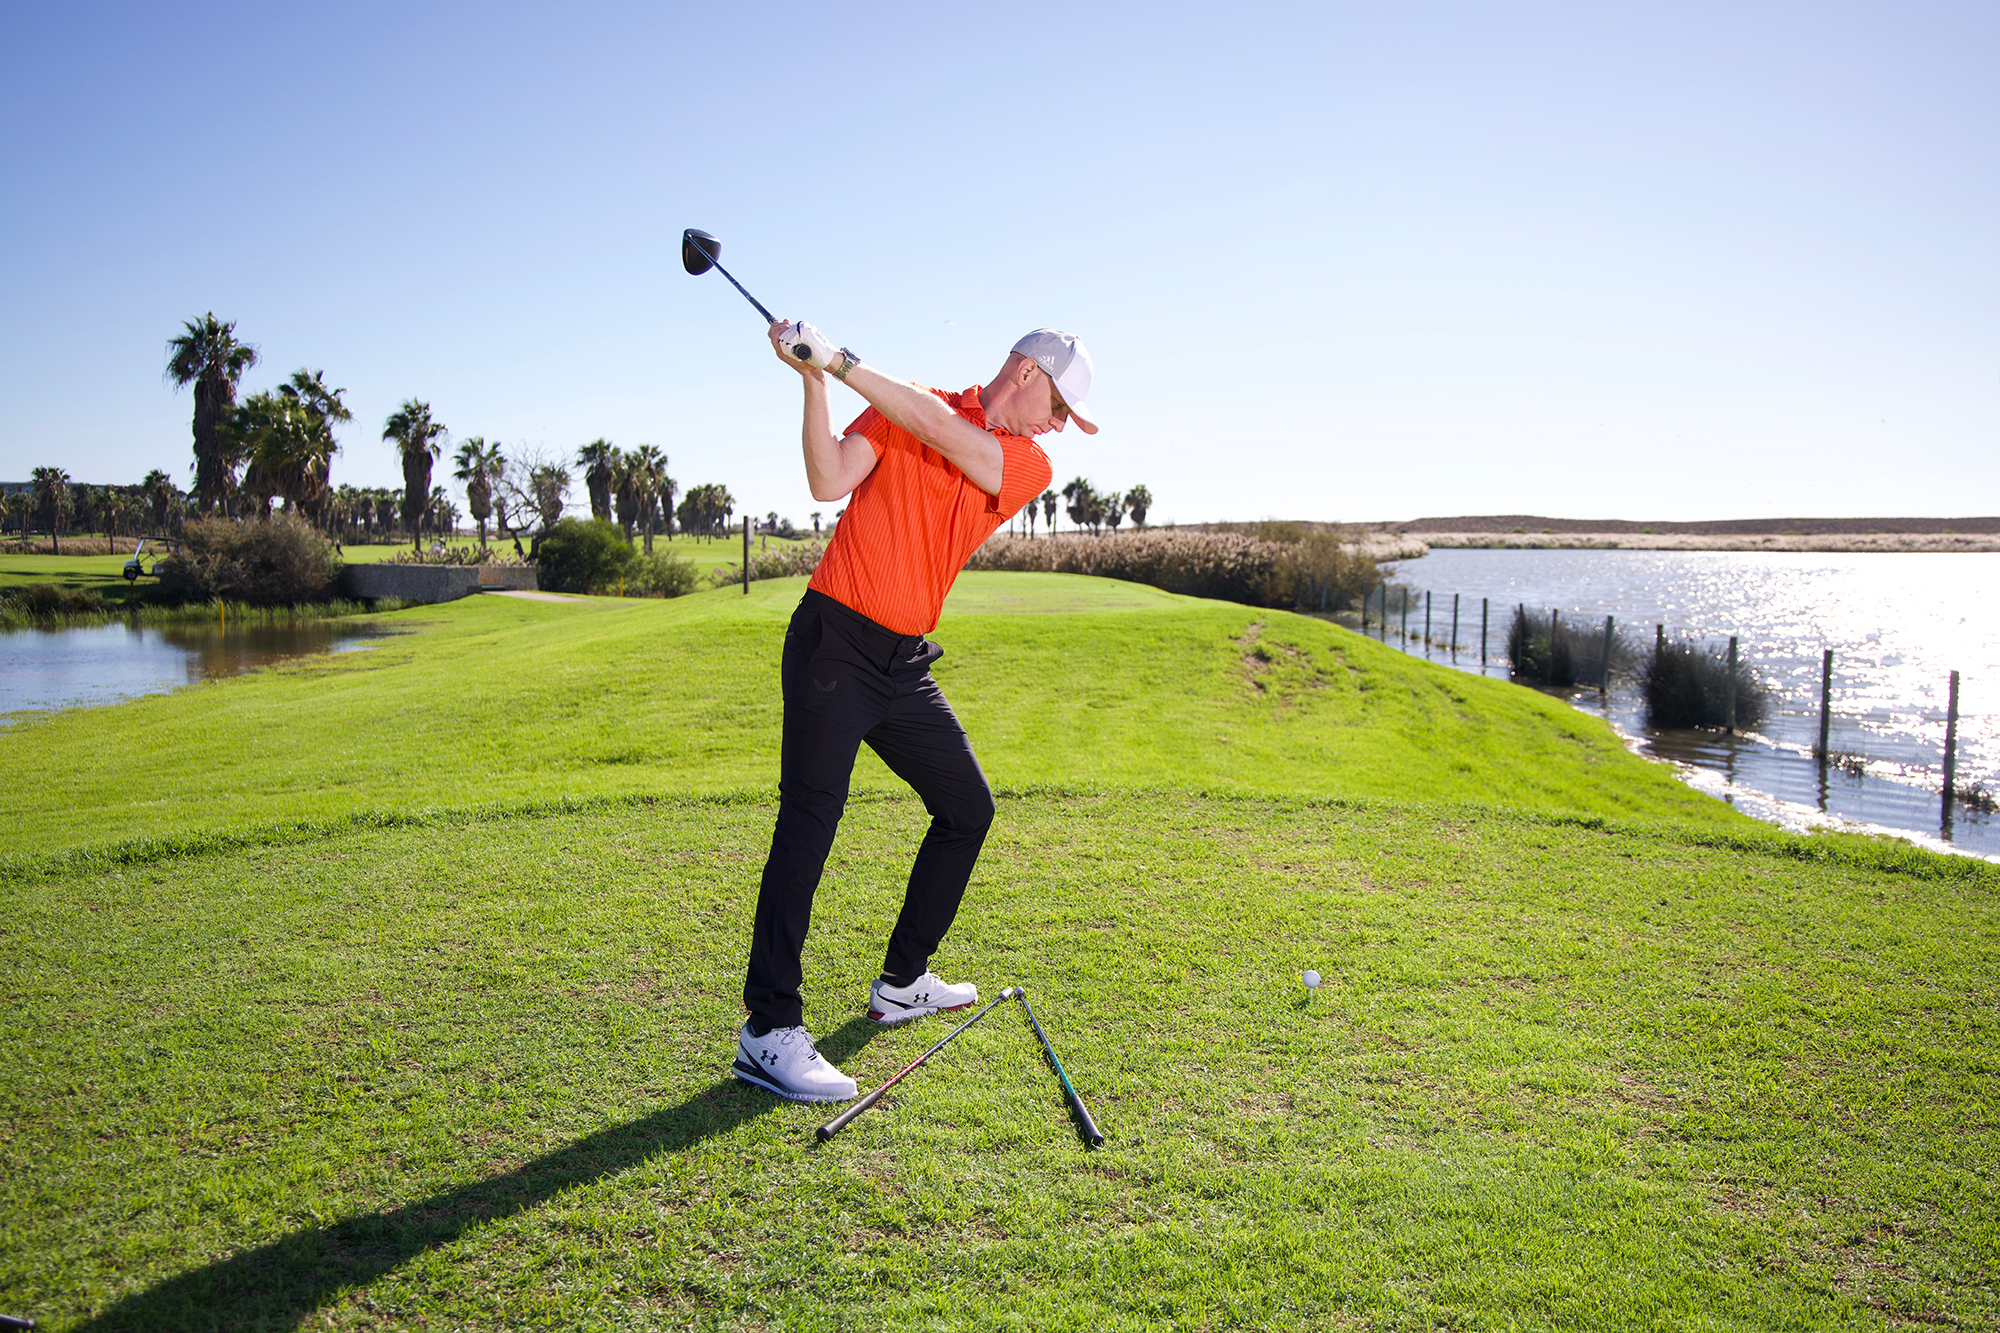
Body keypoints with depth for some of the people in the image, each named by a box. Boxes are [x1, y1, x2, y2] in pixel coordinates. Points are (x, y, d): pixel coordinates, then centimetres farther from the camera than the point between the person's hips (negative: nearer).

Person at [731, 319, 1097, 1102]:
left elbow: (942, 431, -11)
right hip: (835, 640, -6)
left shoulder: (1029, 466, 6)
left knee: (968, 809, 11)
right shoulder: (900, 406, 1)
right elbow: (830, 482, -11)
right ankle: (769, 1030, -10)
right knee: (809, 821, -12)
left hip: (907, 662, 6)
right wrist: (815, 382, -20)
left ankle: (903, 983, 26)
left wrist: (840, 363, -16)